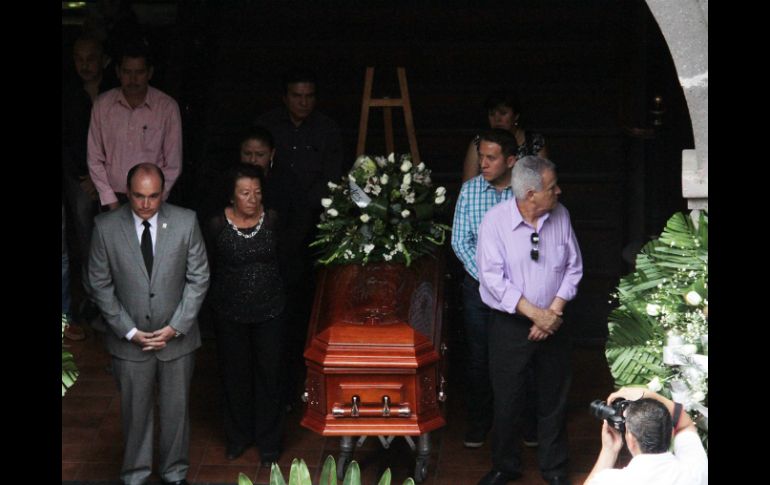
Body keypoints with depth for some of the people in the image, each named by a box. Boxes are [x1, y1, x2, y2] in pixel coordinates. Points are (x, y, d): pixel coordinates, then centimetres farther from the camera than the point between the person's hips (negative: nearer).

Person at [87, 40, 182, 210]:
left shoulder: (167, 107, -6)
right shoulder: (102, 104, -1)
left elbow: (173, 165, -4)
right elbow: (95, 159, 2)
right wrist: (111, 201, -4)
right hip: (113, 197, 1)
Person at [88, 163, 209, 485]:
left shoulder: (186, 222, -10)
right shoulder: (106, 227, -10)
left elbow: (199, 278, -5)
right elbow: (101, 285, -5)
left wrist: (175, 327, -10)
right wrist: (130, 331, -9)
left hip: (177, 337, 1)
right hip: (129, 339, -1)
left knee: (177, 408, 15)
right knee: (135, 411, 13)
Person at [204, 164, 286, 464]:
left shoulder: (273, 220, -8)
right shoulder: (217, 225, -10)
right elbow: (209, 270, 2)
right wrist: (218, 300, 4)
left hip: (269, 312, 0)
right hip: (230, 315, 0)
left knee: (269, 375, 8)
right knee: (235, 375, 14)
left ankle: (269, 440, 26)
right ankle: (239, 436, 35)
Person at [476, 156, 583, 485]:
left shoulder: (561, 216, -3)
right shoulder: (495, 220, -15)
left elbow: (574, 267, 2)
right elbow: (494, 278, -19)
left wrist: (554, 312, -9)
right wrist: (536, 314, -20)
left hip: (553, 323, 3)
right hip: (510, 324, -3)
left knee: (554, 397, 12)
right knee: (507, 399, 8)